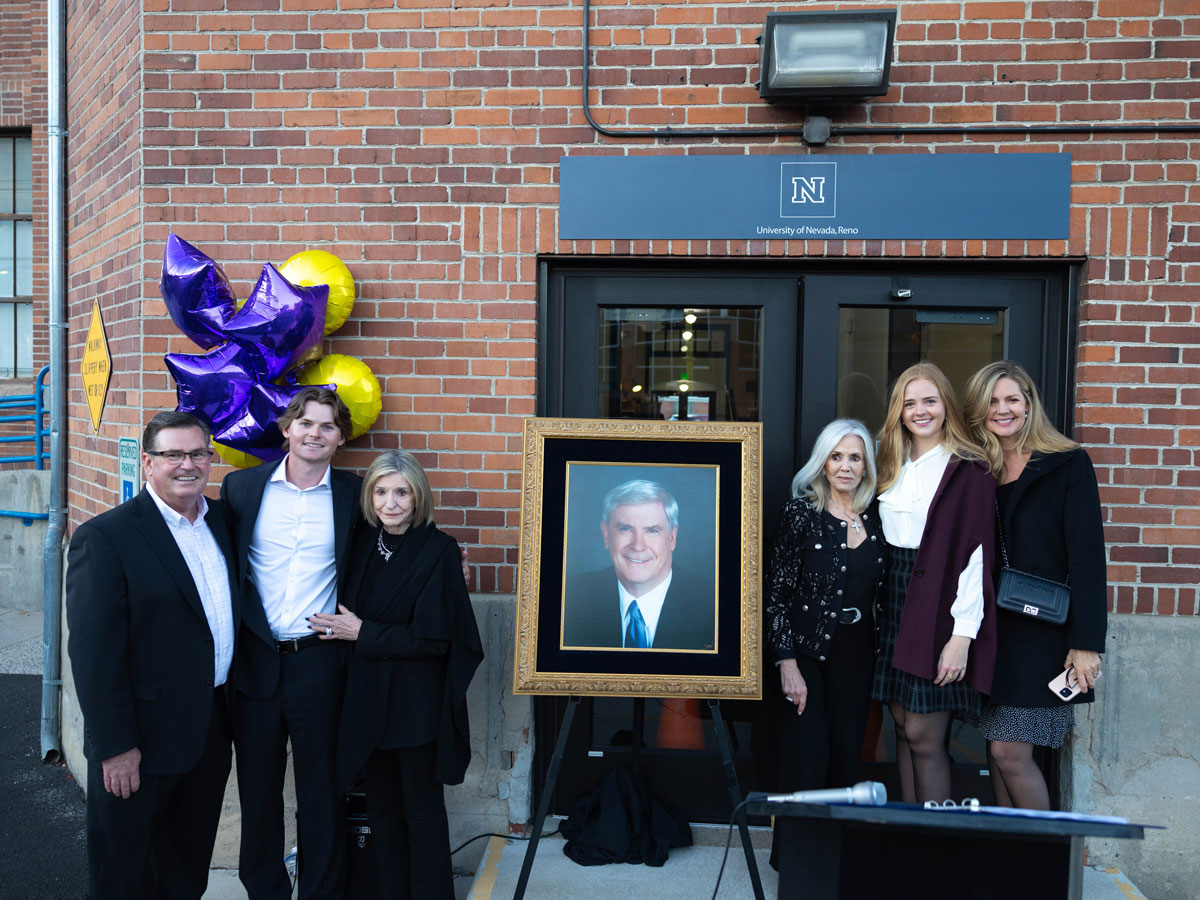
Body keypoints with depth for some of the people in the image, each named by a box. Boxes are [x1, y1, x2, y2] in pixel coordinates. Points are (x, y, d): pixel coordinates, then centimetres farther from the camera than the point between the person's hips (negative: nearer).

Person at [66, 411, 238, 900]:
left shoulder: (222, 520, 5)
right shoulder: (104, 537, -15)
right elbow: (94, 652, -17)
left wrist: (231, 708, 8)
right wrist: (116, 746, -17)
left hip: (211, 726, 6)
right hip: (142, 740, -6)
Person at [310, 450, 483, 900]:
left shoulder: (438, 550, -15)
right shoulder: (362, 541, 2)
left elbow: (433, 639, -17)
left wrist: (361, 633, -15)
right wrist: (340, 627, -5)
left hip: (415, 702, -5)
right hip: (366, 695, 5)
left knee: (421, 808, 9)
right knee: (381, 805, 17)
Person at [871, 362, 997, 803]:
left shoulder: (969, 471, -7)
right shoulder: (892, 465, 12)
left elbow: (975, 555, -12)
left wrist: (961, 636, -18)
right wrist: (879, 608, 6)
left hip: (936, 609, -6)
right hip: (892, 605, 6)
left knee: (923, 735, -3)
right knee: (903, 725, 11)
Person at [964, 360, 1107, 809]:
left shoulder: (1067, 464, -4)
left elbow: (1087, 555, -9)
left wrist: (1086, 642, -14)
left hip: (1040, 631, -4)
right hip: (990, 629, 5)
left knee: (1009, 753, -4)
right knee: (997, 751, 10)